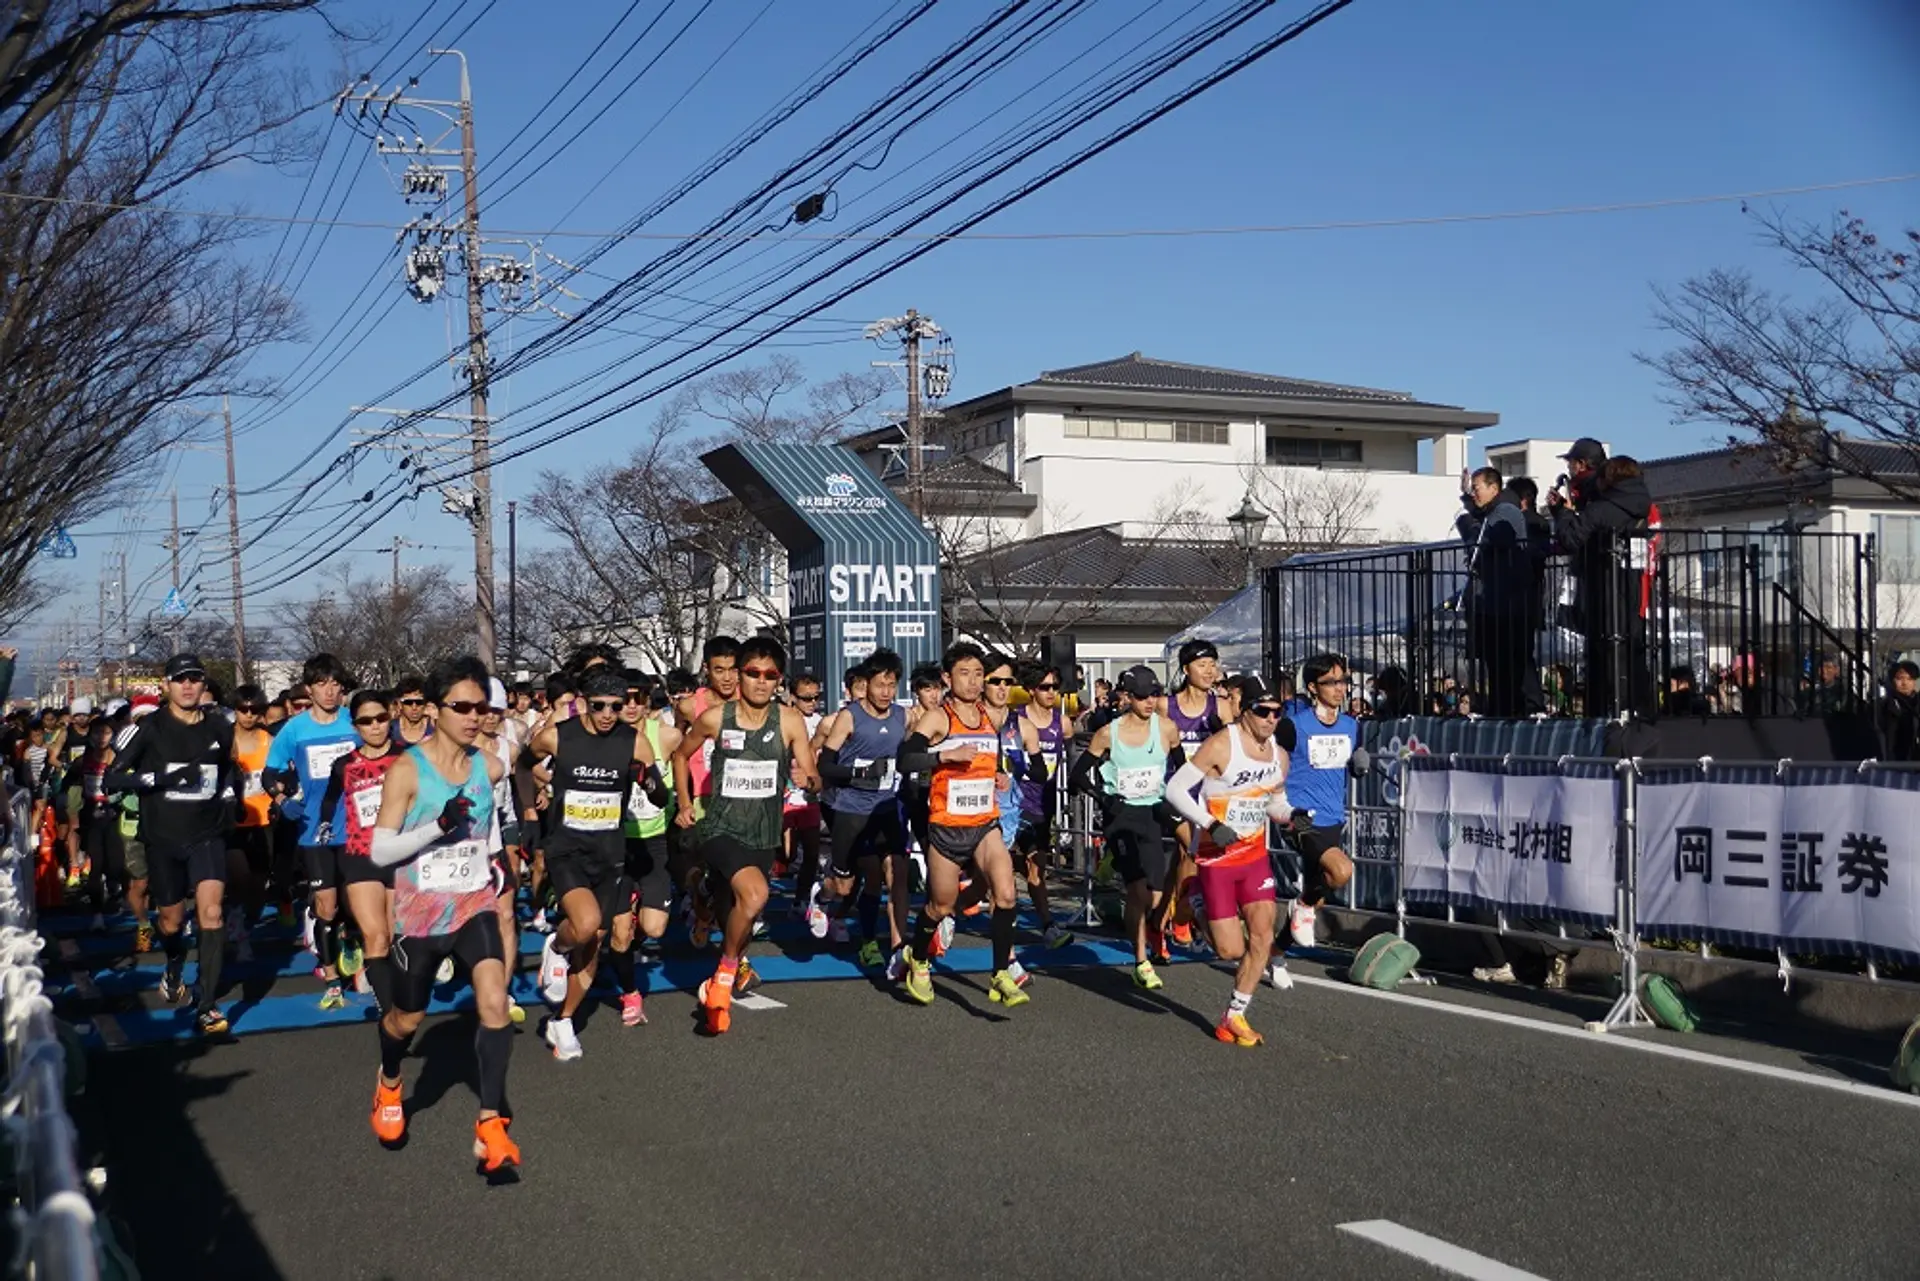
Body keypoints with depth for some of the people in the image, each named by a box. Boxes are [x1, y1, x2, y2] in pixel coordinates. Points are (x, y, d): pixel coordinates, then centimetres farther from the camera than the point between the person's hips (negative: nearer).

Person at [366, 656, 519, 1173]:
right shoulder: (406, 770, -14)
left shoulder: (489, 768, 0)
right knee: (407, 1018, 16)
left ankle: (490, 1125, -17)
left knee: (494, 1001, -21)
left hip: (475, 906, 2)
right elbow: (379, 850, -16)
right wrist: (438, 825, -28)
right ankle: (389, 1085, 50)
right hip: (420, 913, -2)